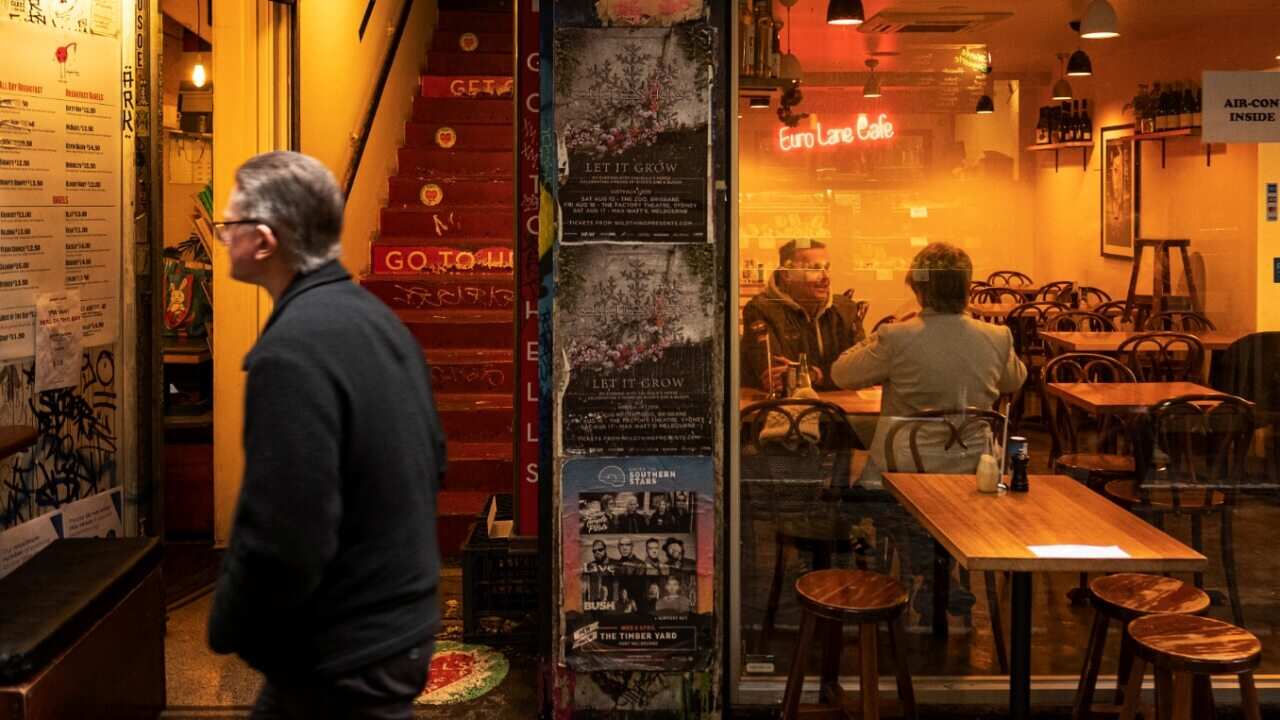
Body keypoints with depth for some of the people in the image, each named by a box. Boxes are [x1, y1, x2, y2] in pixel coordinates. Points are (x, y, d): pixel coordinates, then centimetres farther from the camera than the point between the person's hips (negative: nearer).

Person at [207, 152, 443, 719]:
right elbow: (431, 459, 14)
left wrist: (226, 628, -10)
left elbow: (281, 538, -27)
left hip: (345, 656, -9)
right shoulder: (376, 318, 6)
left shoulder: (293, 349, -24)